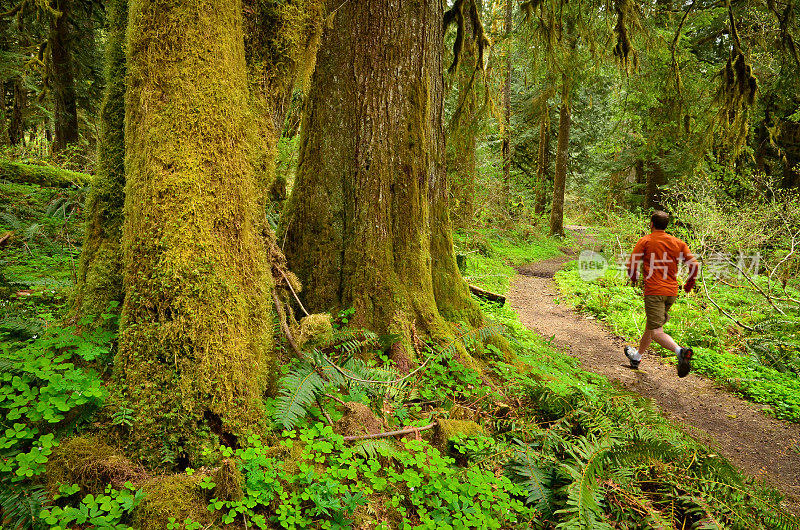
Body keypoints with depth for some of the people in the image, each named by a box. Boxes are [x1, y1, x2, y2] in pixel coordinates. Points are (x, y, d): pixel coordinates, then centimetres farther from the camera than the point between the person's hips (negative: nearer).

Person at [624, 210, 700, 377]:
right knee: (651, 324, 22)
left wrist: (633, 278, 13)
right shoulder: (678, 243, 8)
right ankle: (636, 357, 38)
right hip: (672, 292, 6)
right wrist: (689, 284, 19)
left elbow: (631, 264, -9)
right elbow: (694, 265, 3)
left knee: (656, 333, -10)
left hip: (654, 291, -6)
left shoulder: (645, 241, -3)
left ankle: (680, 351, -36)